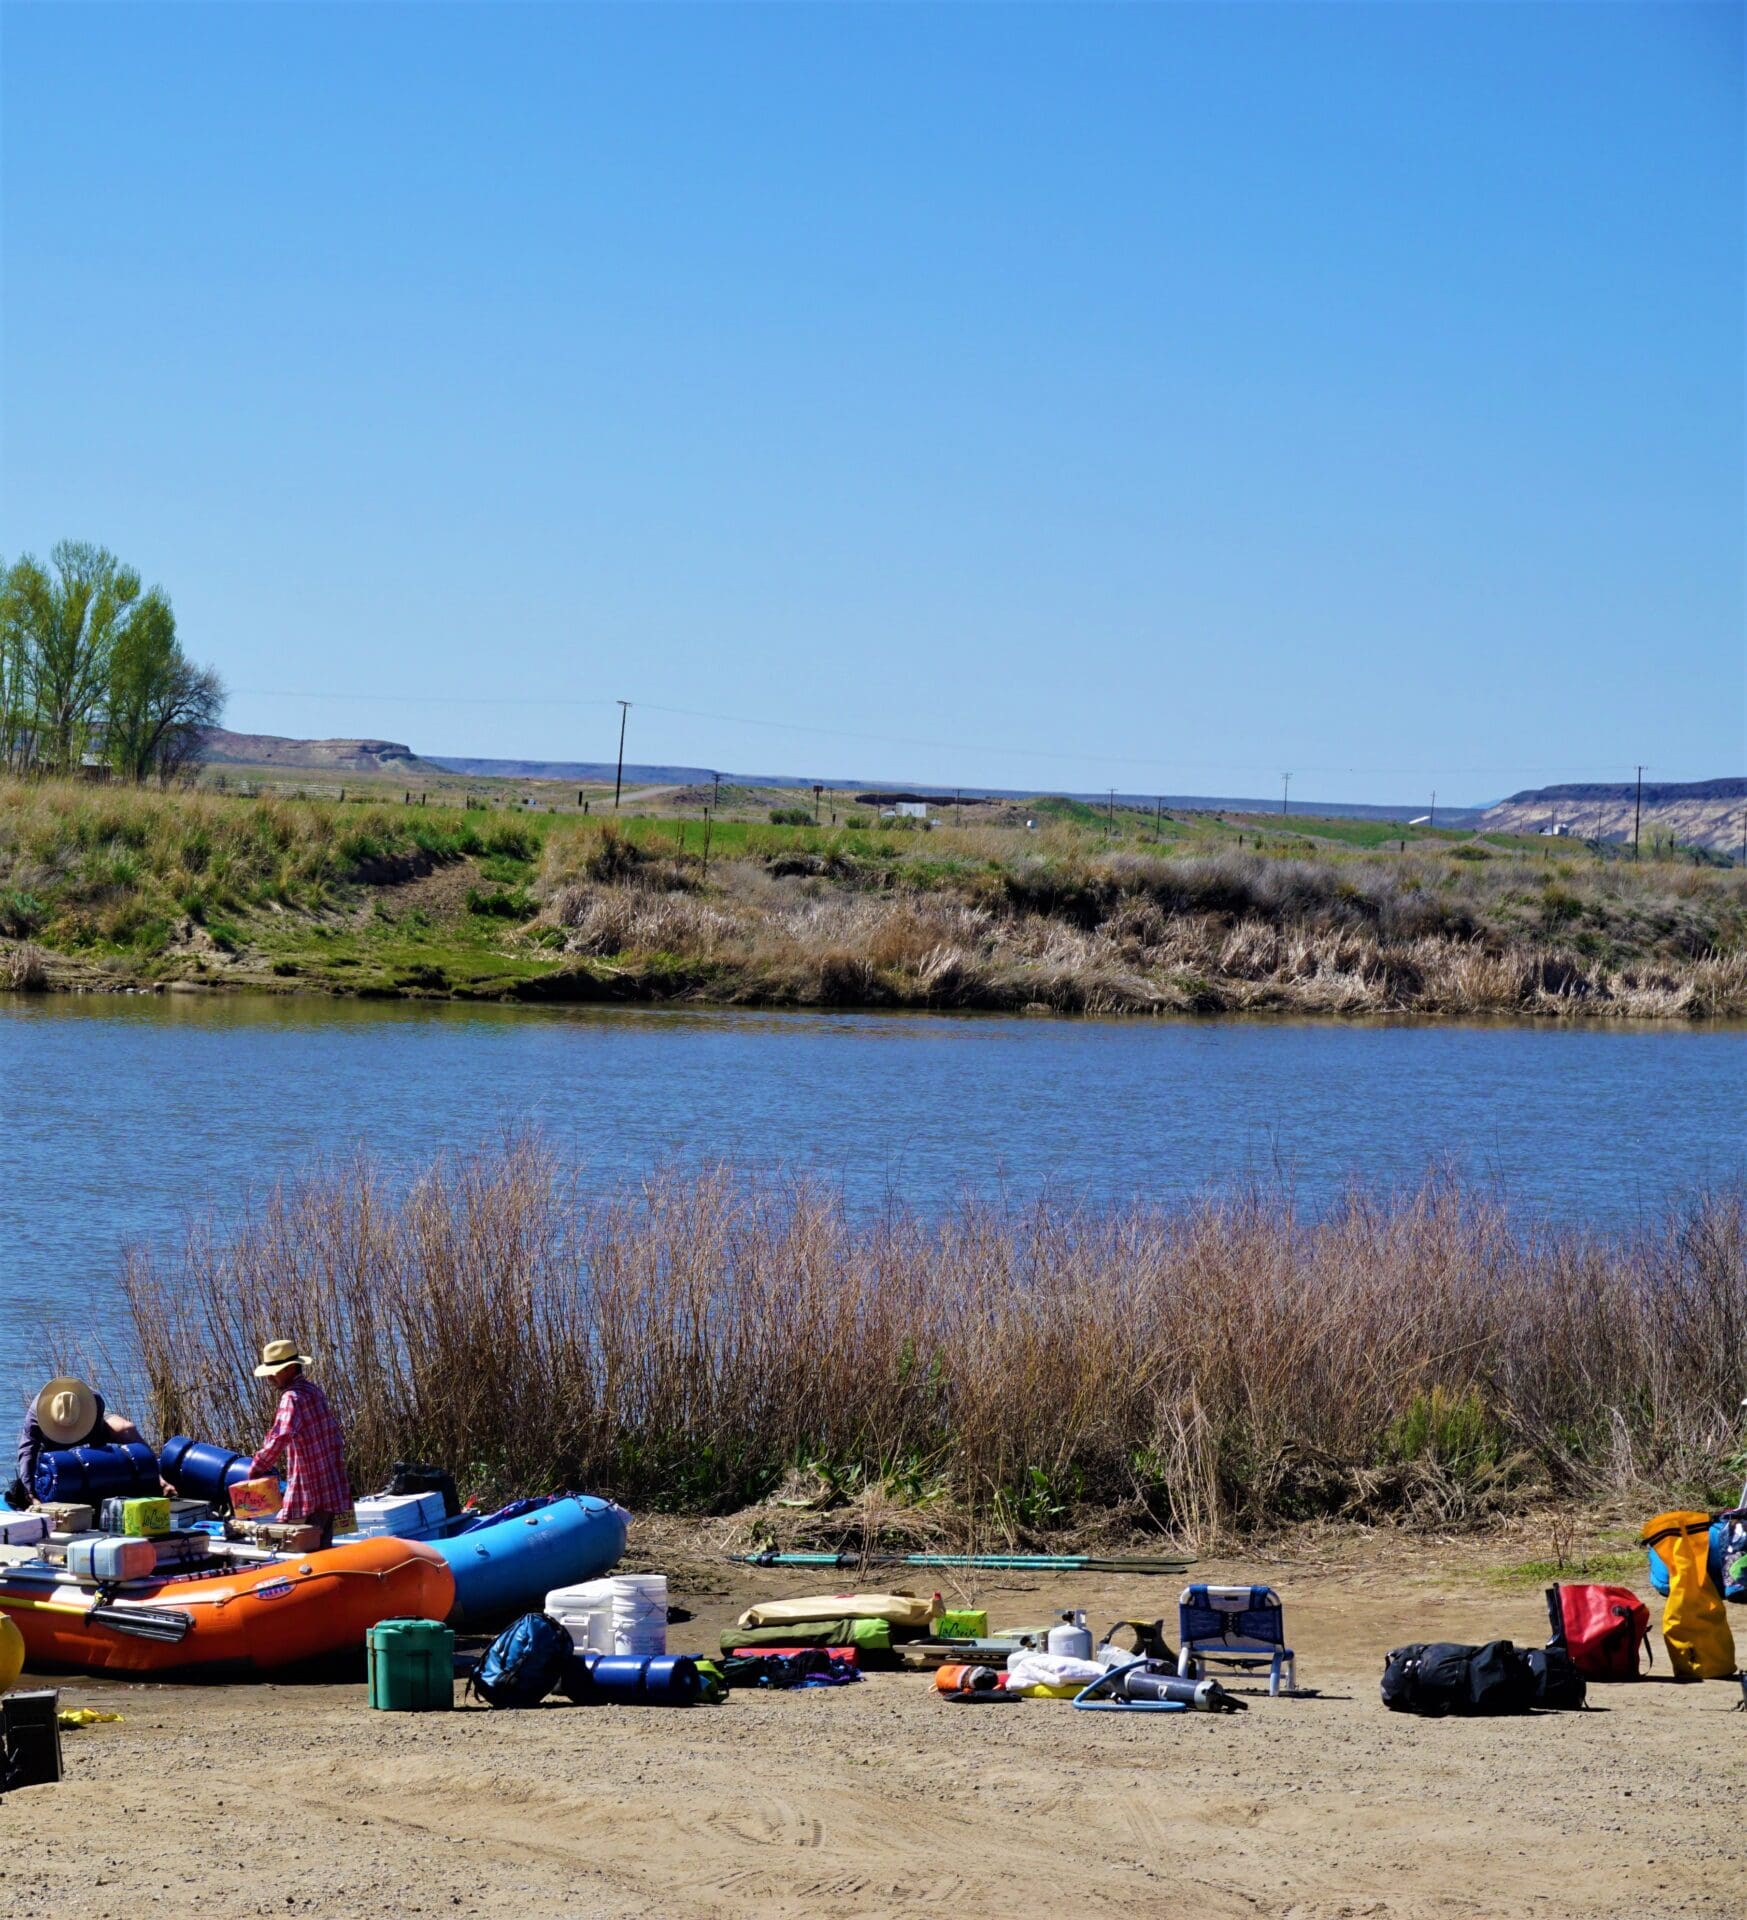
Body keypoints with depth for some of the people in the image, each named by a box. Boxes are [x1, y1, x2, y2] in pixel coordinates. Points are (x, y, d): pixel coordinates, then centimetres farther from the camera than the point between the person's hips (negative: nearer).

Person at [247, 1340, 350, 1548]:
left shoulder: (292, 1397, -15)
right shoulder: (314, 1390, 13)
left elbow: (280, 1437, -30)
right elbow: (337, 1437, 20)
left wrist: (258, 1467, -20)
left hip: (307, 1492, -9)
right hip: (331, 1490, 9)